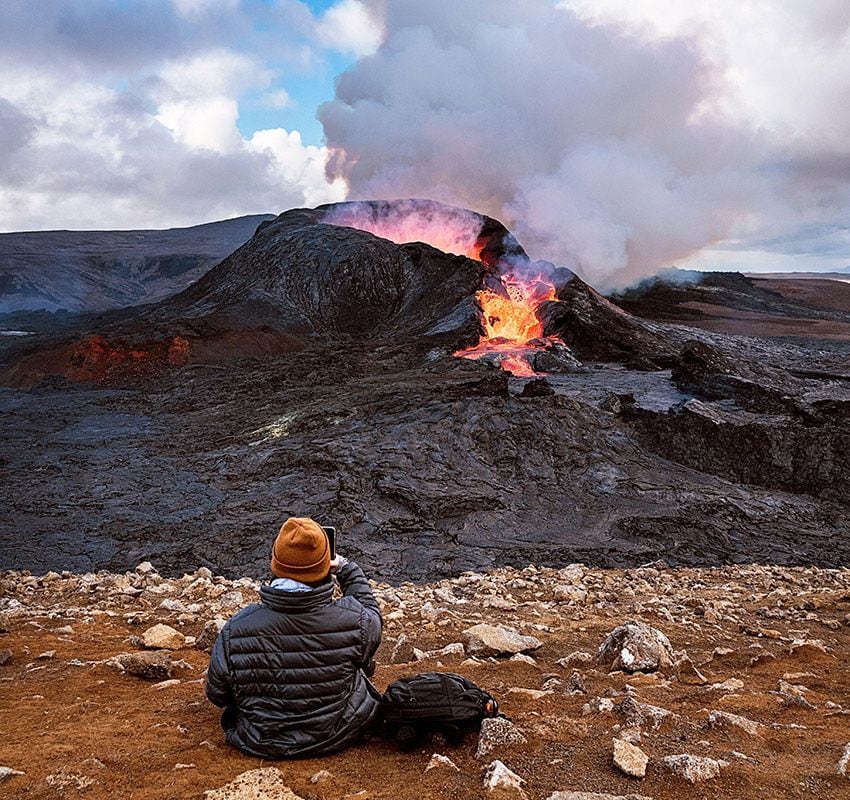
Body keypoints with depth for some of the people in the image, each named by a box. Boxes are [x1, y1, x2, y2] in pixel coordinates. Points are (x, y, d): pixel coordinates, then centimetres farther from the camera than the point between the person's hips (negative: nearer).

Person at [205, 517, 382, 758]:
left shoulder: (236, 629, -25)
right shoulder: (354, 621, -27)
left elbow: (217, 695, -9)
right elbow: (371, 613, 0)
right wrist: (348, 569, 13)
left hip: (261, 744, 1)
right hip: (336, 738, -1)